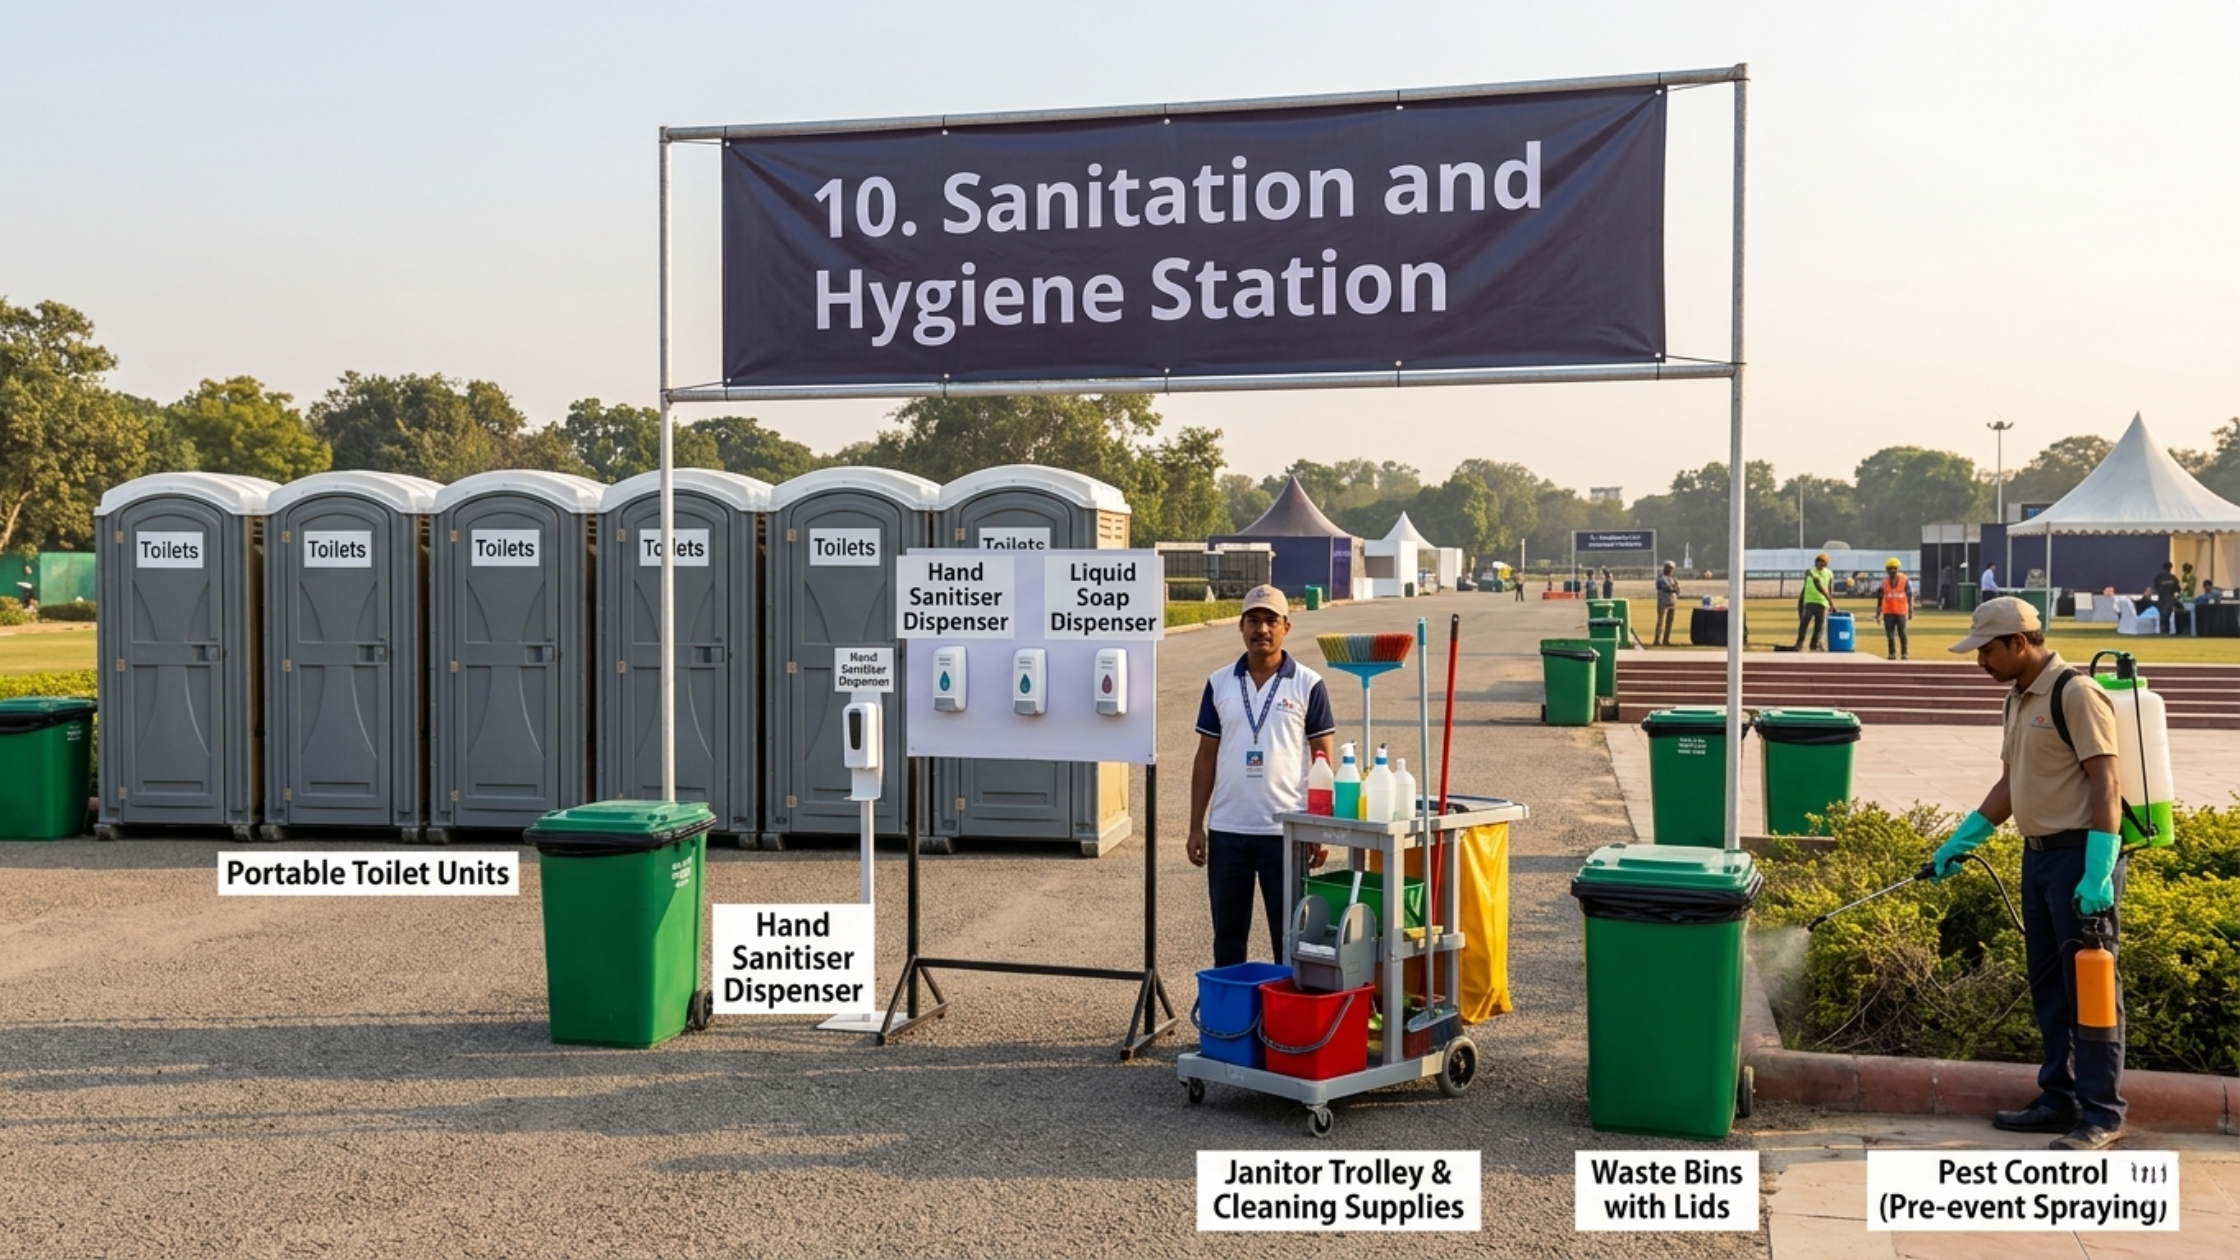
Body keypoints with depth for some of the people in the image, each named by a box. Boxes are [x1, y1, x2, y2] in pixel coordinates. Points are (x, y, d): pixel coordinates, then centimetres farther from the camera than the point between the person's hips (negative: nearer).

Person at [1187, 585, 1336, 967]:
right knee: (1227, 935, 12)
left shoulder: (1308, 685, -2)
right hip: (1226, 830, 3)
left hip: (1287, 831, -3)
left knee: (1289, 936, 6)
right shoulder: (1220, 683, 6)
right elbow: (1206, 758, 9)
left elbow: (1324, 760, -1)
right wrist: (1196, 826, 5)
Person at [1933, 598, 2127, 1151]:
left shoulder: (2076, 694, -15)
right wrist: (1958, 844, 17)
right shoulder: (2019, 699, 13)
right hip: (2038, 853, 9)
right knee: (2048, 984, 14)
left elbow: (2105, 783, -20)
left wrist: (2099, 872, -25)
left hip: (2079, 855, -9)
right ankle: (2060, 1099, 24)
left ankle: (2102, 1114, 3)